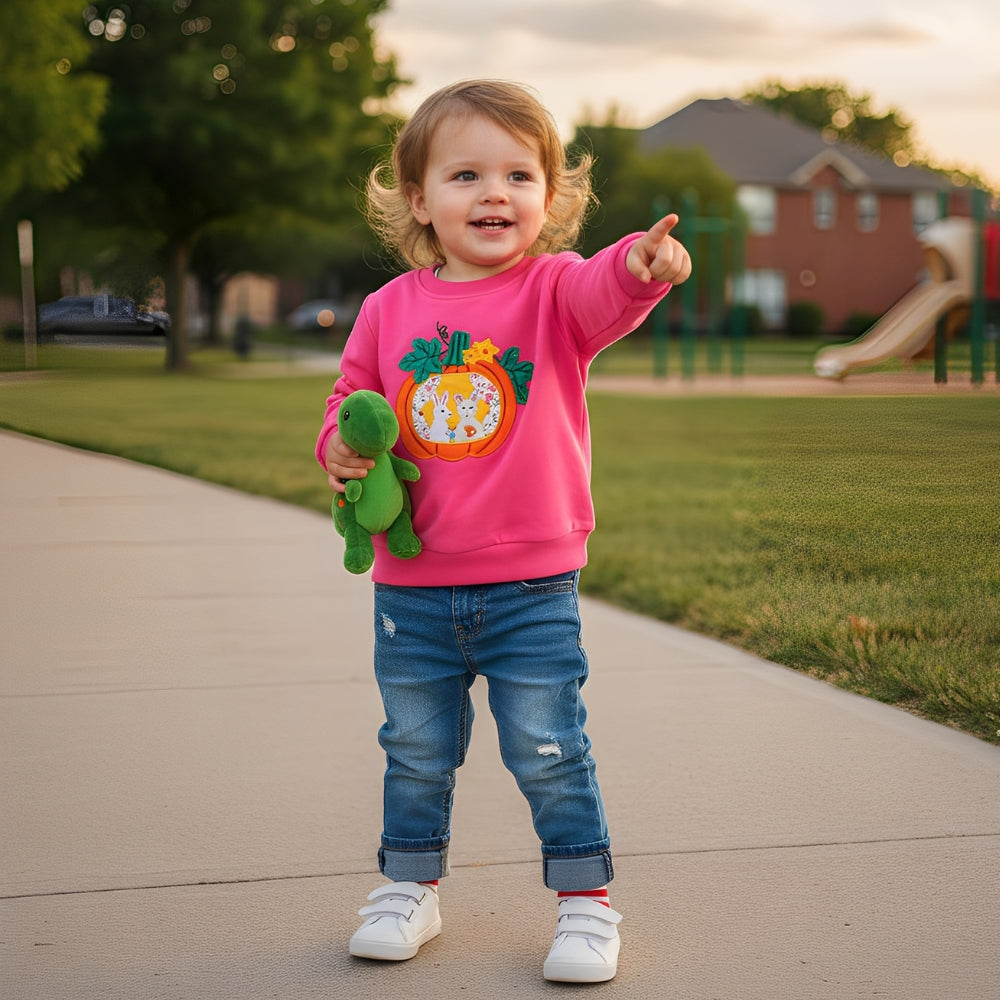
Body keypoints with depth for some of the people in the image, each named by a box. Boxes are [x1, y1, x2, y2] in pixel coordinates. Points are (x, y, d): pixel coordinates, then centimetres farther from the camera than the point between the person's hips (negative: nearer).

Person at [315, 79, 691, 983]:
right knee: (416, 751, 16)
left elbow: (603, 295, -29)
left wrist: (640, 264, -52)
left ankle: (586, 901, 20)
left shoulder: (555, 289, -6)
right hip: (411, 587, 3)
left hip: (531, 586, -3)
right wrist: (341, 446, -11)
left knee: (549, 751, 3)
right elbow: (353, 397, 12)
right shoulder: (390, 309, 1)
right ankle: (410, 889, 35)